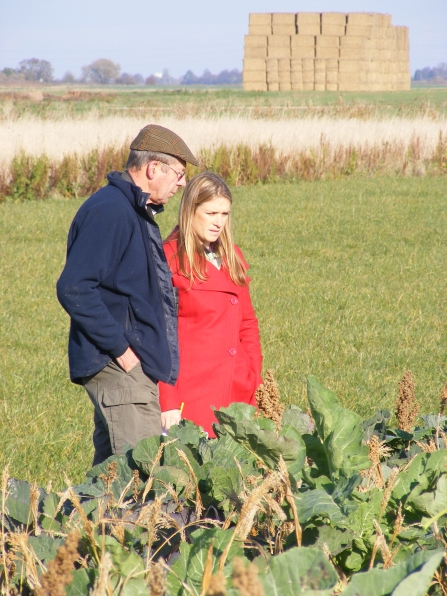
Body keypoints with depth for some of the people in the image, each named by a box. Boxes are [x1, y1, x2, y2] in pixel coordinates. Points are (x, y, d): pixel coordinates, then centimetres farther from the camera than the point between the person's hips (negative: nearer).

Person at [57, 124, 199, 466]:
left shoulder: (137, 213, 18)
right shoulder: (109, 211, -14)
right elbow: (74, 289, -22)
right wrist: (121, 348, -20)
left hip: (135, 367, 10)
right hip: (119, 369, -10)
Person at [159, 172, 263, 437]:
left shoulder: (232, 257, 15)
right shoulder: (171, 259, -5)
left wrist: (256, 384, 8)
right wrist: (167, 401, -14)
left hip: (238, 393, 6)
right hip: (191, 394, -6)